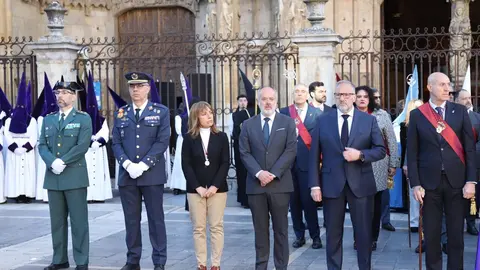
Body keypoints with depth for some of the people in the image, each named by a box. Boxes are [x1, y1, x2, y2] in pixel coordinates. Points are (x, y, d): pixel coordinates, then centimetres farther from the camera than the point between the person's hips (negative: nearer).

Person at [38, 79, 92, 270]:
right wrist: (52, 162, -11)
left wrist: (62, 161, -15)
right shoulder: (48, 119, 15)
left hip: (75, 176, -5)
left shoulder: (83, 118, 1)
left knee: (78, 220, -2)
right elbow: (42, 145, 7)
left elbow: (82, 146, -10)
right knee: (57, 220, 9)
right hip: (53, 177, 5)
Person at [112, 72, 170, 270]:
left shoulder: (161, 111, 3)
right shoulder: (120, 113, 11)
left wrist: (143, 165, -15)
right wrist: (127, 164, -11)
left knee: (156, 219, 2)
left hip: (152, 174, -3)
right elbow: (116, 143, 6)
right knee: (131, 220, 7)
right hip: (127, 175, 3)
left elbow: (162, 142, -6)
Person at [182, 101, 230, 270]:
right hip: (195, 190, 0)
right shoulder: (189, 138, 2)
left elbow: (225, 163, -1)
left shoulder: (221, 137, 3)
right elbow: (186, 165, -2)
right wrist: (198, 187, -11)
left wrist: (215, 186, -11)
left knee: (216, 227, 1)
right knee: (198, 228, 2)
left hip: (217, 189, 0)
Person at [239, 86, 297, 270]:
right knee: (260, 229, 7)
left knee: (281, 229, 4)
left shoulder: (287, 122, 4)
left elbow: (291, 151, -4)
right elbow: (244, 153, 2)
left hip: (280, 183, -1)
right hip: (255, 184, 1)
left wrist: (273, 174, -13)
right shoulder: (248, 124, 9)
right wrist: (259, 173, -13)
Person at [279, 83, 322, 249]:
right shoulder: (284, 112, 6)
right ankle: (299, 235, 19)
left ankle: (315, 236, 11)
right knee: (294, 201, 8)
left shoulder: (317, 113, 2)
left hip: (308, 162, -2)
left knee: (308, 200, -1)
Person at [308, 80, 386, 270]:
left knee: (364, 233, 7)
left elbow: (381, 150, 1)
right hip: (332, 184, 0)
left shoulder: (369, 120, 4)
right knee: (333, 234, 9)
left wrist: (360, 154, -17)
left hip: (360, 184, 0)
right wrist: (315, 185, -5)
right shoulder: (323, 120, 4)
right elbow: (314, 156, 2)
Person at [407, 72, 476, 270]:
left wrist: (471, 180, -5)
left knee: (456, 234, 7)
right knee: (431, 234, 7)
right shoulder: (417, 115, 1)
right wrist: (415, 184, -6)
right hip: (430, 182, -1)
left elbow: (470, 148, 2)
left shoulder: (460, 111, 3)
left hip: (456, 181, 1)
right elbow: (412, 152, 1)